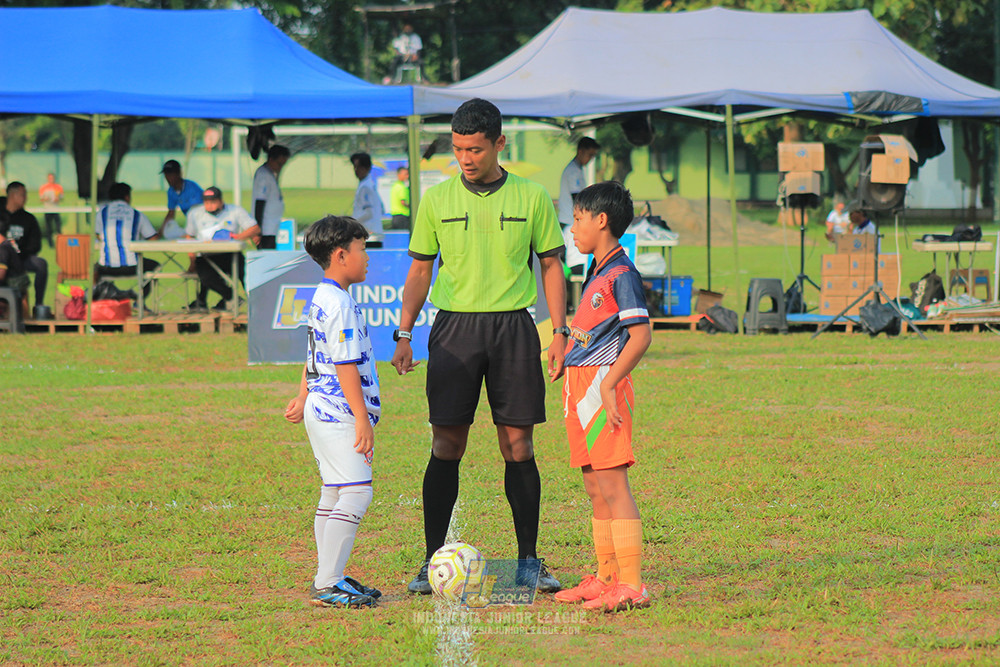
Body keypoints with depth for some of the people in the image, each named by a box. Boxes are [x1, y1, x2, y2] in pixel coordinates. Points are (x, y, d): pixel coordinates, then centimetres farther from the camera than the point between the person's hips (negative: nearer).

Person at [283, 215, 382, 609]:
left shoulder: (321, 299, 15)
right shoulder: (340, 304, -17)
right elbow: (346, 366, -20)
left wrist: (303, 398, 34)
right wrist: (362, 419, -19)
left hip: (322, 409, 11)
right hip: (338, 414, -11)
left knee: (333, 495, 13)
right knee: (356, 493, -14)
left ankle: (329, 580, 16)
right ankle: (327, 585, -17)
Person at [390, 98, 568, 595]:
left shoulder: (531, 198, 3)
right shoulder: (436, 200, 5)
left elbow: (551, 266, 9)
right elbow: (420, 271, 10)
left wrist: (559, 332, 1)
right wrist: (404, 334, 1)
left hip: (514, 327, 0)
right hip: (455, 326, 0)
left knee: (518, 446, 1)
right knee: (446, 446, -3)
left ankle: (528, 560, 9)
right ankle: (432, 560, 2)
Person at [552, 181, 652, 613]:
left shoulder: (621, 275, -12)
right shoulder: (596, 273, 17)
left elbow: (641, 335, -18)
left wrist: (608, 385, -20)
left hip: (603, 385, -10)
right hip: (581, 385, 10)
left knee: (612, 484, -12)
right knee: (594, 487, 13)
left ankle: (632, 585, -13)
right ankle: (606, 578, 19)